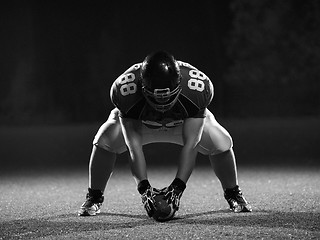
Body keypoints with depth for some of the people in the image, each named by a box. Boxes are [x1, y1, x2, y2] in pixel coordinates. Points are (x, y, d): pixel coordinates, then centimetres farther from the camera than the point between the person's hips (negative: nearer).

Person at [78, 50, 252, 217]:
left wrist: (177, 187, -46)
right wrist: (144, 188, -45)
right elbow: (134, 146, -37)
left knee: (221, 142, -20)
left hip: (186, 123, 1)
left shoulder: (198, 89, -39)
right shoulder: (125, 90, -40)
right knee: (104, 141, -25)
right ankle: (94, 198, -3)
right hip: (137, 123, 0)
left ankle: (233, 194, 9)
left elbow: (190, 145, -37)